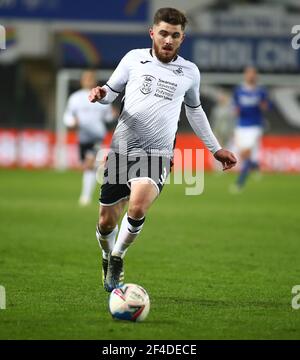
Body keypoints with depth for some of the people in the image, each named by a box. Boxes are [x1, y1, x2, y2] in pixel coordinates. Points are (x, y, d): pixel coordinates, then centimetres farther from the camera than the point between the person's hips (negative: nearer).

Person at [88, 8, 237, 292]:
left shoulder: (190, 73, 8)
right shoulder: (134, 58, 4)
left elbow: (194, 110, 24)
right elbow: (111, 92, 12)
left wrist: (216, 149, 27)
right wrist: (100, 94, -13)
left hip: (157, 153, -1)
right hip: (121, 149, 1)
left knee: (137, 208, -28)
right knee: (106, 223, 3)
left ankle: (118, 258, -2)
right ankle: (107, 258, 36)